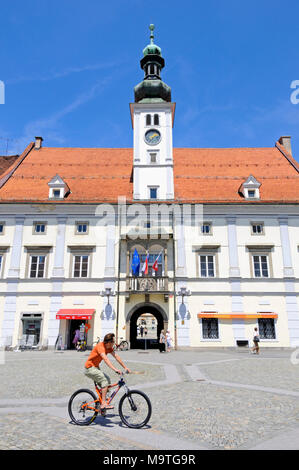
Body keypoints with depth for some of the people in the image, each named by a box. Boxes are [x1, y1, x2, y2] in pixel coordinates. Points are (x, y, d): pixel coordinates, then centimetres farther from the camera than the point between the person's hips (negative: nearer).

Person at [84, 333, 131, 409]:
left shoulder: (109, 347, 1)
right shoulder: (100, 346, -25)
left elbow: (116, 357, 2)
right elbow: (105, 359, -37)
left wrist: (125, 367, -1)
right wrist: (115, 369, -46)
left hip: (95, 368, 9)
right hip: (90, 368, -9)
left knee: (107, 380, 5)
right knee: (105, 380, -20)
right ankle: (103, 403, -19)